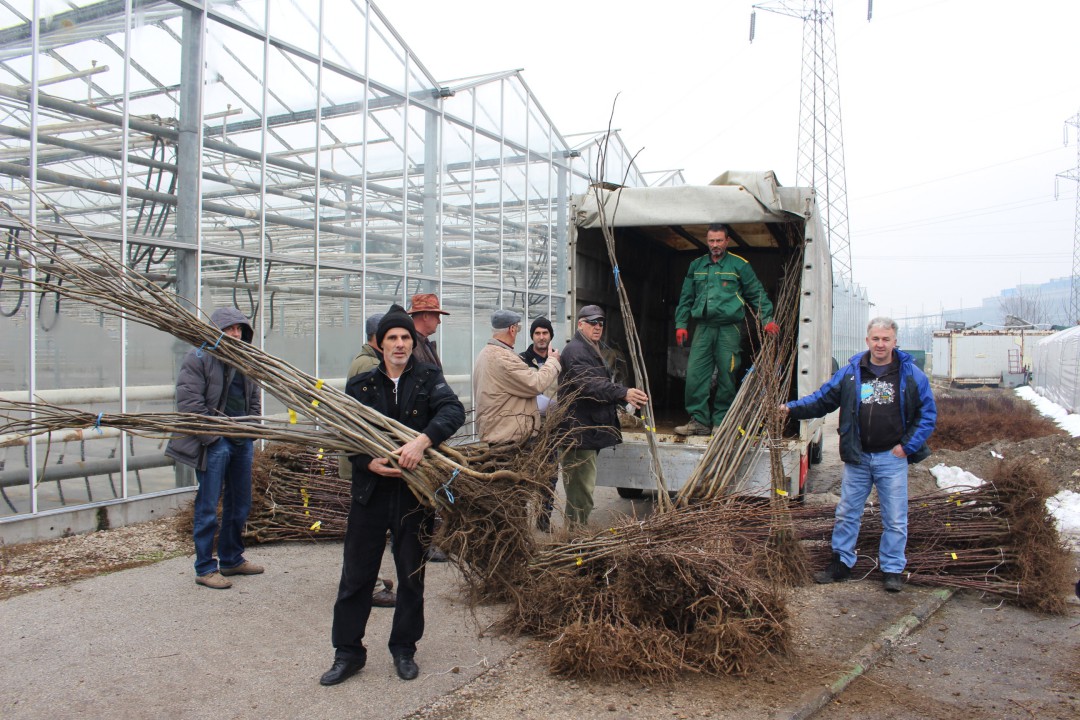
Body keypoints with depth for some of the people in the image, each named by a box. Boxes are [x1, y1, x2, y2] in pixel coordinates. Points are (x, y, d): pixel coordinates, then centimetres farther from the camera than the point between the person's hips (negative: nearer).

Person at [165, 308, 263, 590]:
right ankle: (205, 568, 10)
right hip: (213, 443, -7)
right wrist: (213, 437, -15)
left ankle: (231, 559, 29)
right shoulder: (199, 358, -8)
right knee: (208, 506, -1)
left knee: (240, 505, 14)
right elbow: (189, 402, -14)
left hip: (242, 441, 7)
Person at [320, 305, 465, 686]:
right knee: (356, 575, 7)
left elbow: (453, 411, -16)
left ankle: (404, 648, 29)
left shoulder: (428, 377, 1)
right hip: (371, 490, 1)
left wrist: (422, 440, -33)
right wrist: (369, 462, -19)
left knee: (412, 574, 11)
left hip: (415, 492, 0)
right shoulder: (360, 385, 4)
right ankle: (348, 651, 23)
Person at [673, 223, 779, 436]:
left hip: (729, 328, -3)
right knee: (694, 373, -5)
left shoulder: (739, 265, 4)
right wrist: (681, 324, 13)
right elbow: (686, 298, 19)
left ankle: (721, 422, 10)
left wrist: (767, 320, -5)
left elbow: (757, 295, 5)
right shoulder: (696, 266, 15)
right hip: (703, 327, 3)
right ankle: (699, 420, 2)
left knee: (727, 376, 0)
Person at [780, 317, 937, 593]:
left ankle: (892, 570, 20)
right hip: (857, 457, 2)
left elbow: (928, 413, 2)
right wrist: (793, 408, -8)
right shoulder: (851, 371, 2)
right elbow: (822, 399, 5)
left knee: (895, 519, 5)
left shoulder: (911, 374, -2)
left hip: (892, 458, -2)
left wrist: (909, 445, -5)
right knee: (846, 513, 10)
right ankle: (841, 563, 23)